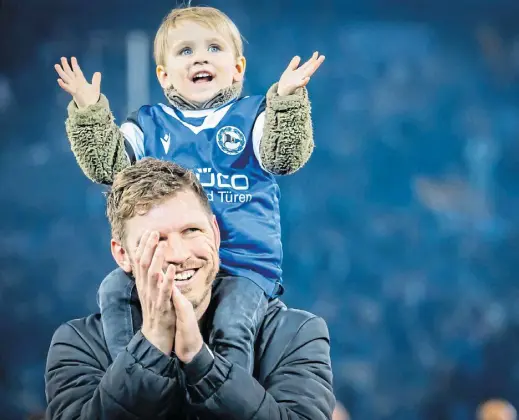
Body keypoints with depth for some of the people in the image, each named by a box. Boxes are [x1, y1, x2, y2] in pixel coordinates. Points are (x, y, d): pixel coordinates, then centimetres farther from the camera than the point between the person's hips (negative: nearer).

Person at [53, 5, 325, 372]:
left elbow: (286, 157, -9)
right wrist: (89, 113, -8)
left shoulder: (254, 116, 7)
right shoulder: (149, 125, 14)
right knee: (115, 289, -18)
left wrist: (288, 98, -23)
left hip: (245, 265, -3)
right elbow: (107, 164, 4)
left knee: (231, 326, -28)